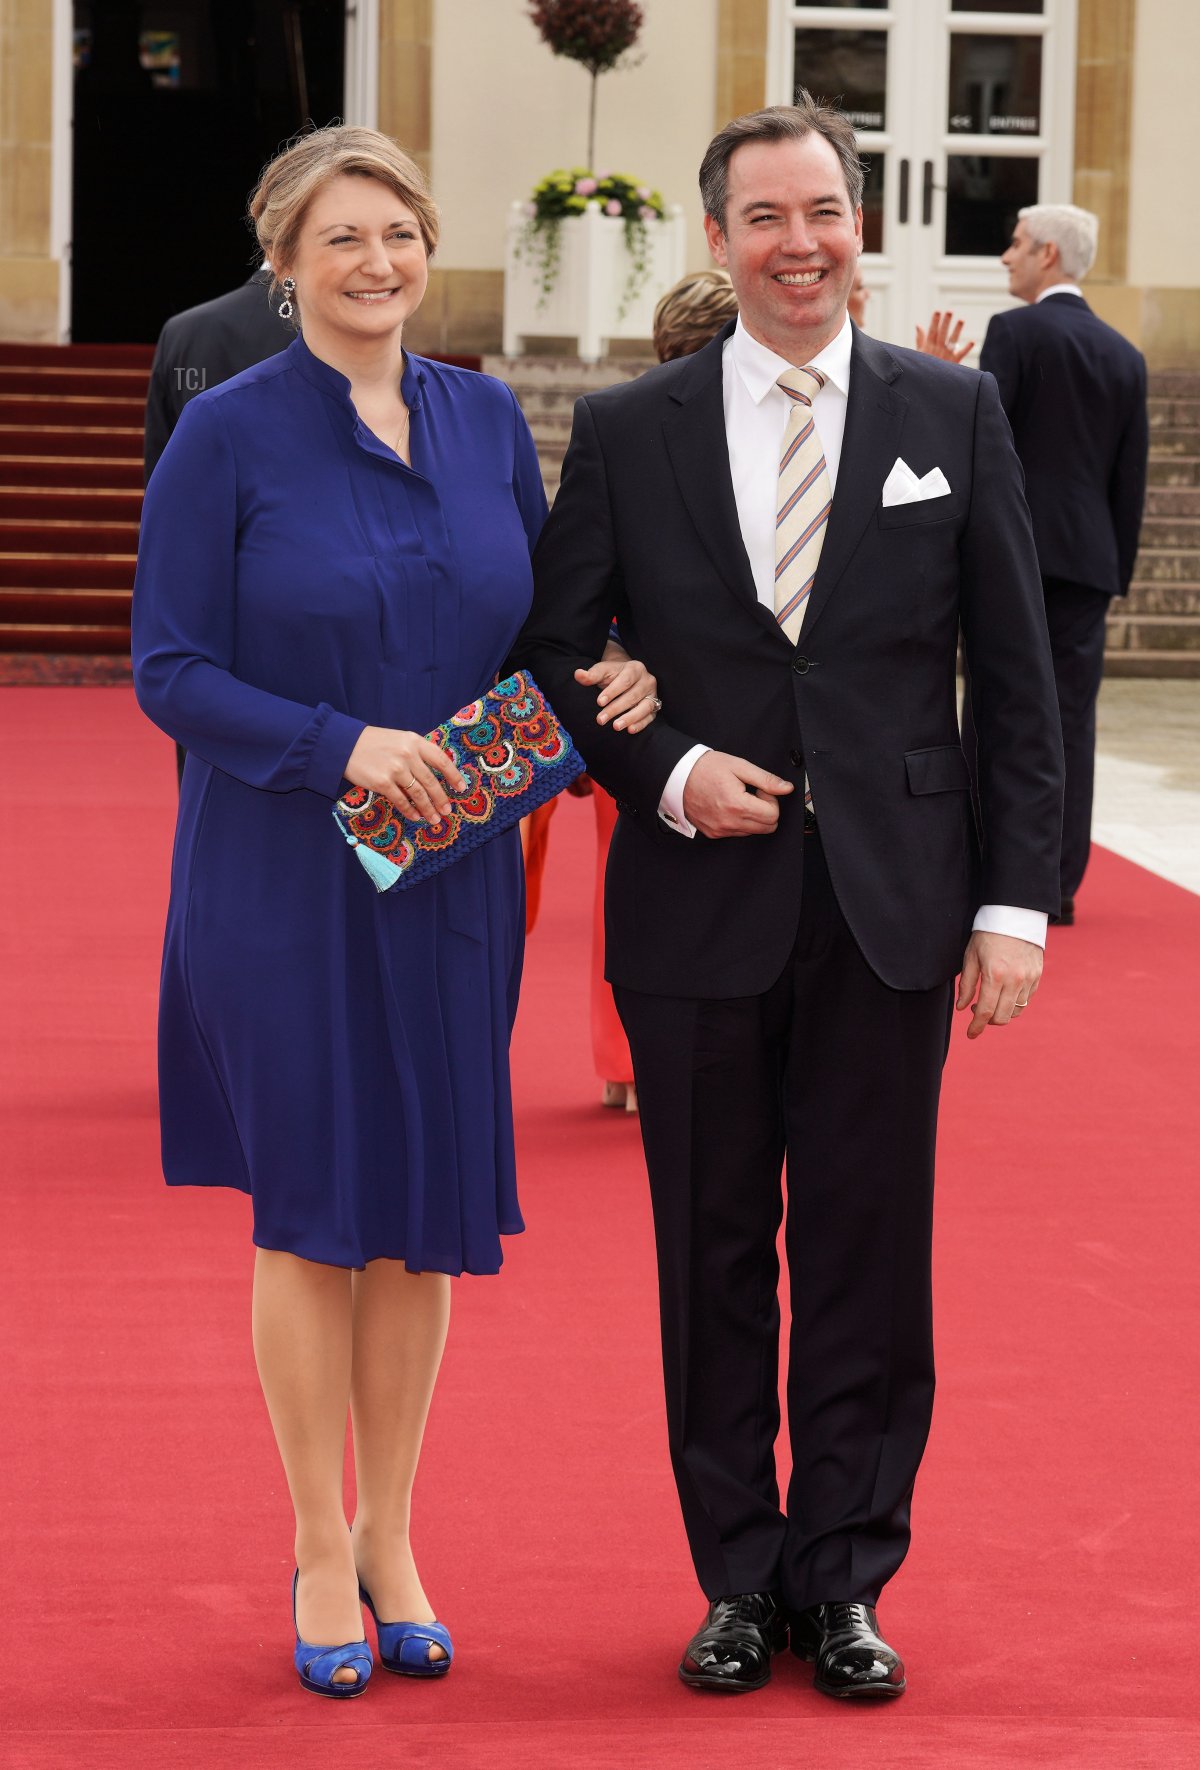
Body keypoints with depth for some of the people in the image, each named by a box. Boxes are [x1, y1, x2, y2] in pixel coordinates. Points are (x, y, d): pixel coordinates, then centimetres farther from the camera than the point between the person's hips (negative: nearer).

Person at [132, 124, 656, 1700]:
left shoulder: (487, 420, 6)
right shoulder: (228, 435, -7)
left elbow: (540, 624, 15)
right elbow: (170, 672, -9)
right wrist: (340, 745, -21)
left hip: (450, 878, 4)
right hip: (285, 878, -4)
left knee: (428, 1215, 8)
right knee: (313, 1213, 3)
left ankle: (390, 1540, 23)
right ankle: (321, 1556, 17)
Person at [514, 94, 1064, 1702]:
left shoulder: (955, 415, 3)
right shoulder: (628, 431, 3)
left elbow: (1015, 678, 3)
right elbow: (551, 660, 7)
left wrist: (1017, 900, -3)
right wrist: (663, 773, -9)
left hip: (890, 908, 0)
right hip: (701, 907, 0)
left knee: (868, 1255, 5)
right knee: (714, 1259, 8)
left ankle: (843, 1581, 17)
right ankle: (741, 1579, 21)